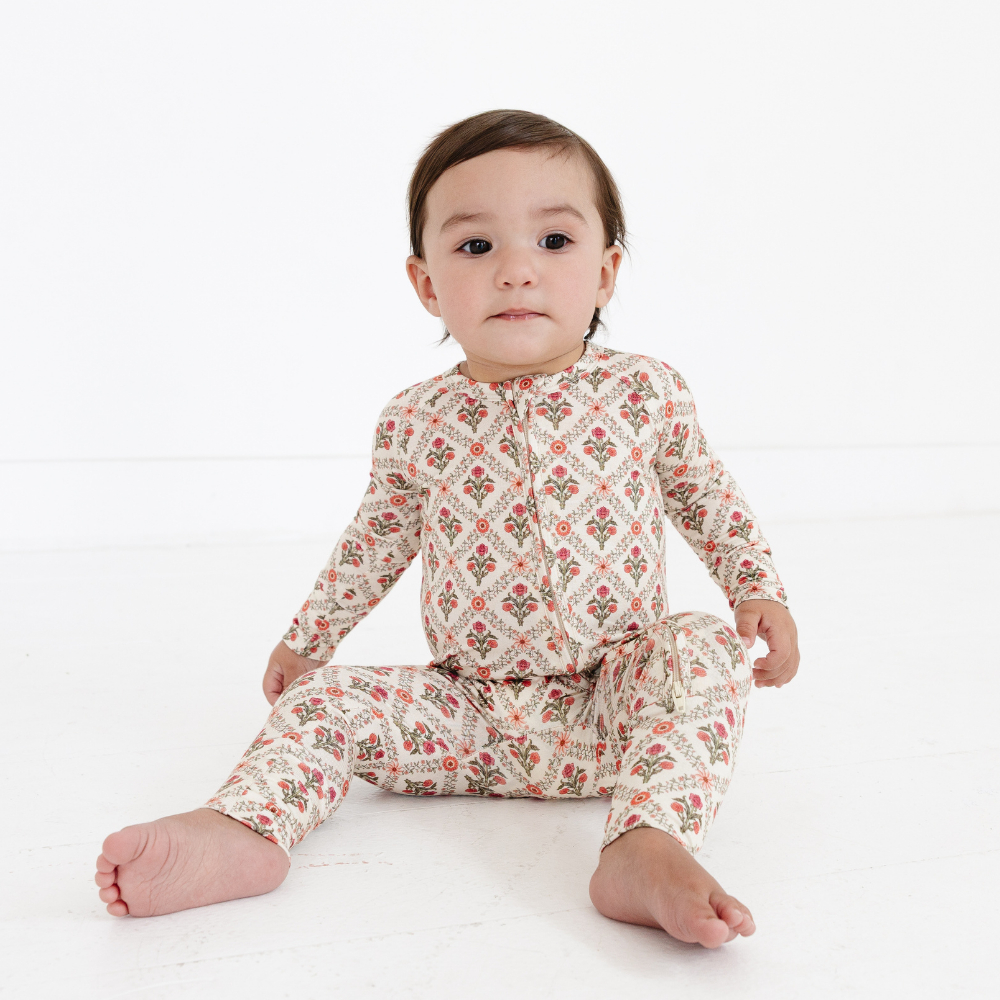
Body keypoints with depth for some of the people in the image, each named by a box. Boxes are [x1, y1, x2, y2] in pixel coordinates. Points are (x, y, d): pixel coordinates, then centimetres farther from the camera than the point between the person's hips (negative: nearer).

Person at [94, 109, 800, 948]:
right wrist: (308, 637, 19)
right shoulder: (418, 422, -4)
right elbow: (378, 538, 12)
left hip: (613, 700, -1)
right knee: (323, 700, -10)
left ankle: (648, 847, -42)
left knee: (703, 649, -28)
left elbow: (706, 495, 10)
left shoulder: (644, 392, -7)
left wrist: (760, 590, -1)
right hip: (471, 711, 2)